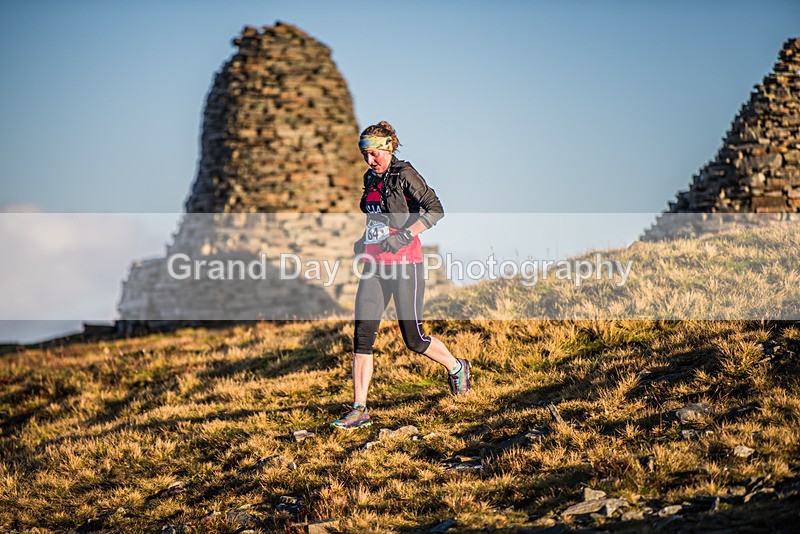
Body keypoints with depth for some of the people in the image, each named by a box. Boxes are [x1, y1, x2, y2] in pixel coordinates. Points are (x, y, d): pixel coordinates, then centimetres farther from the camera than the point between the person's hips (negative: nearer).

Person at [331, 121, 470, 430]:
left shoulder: (404, 175, -9)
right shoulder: (371, 179, 14)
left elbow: (435, 210, -18)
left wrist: (405, 236, -26)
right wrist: (364, 242, 14)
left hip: (405, 264, -7)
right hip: (375, 266, 7)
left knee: (414, 339, 1)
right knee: (362, 334, -6)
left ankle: (457, 368, 32)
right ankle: (359, 410, -6)